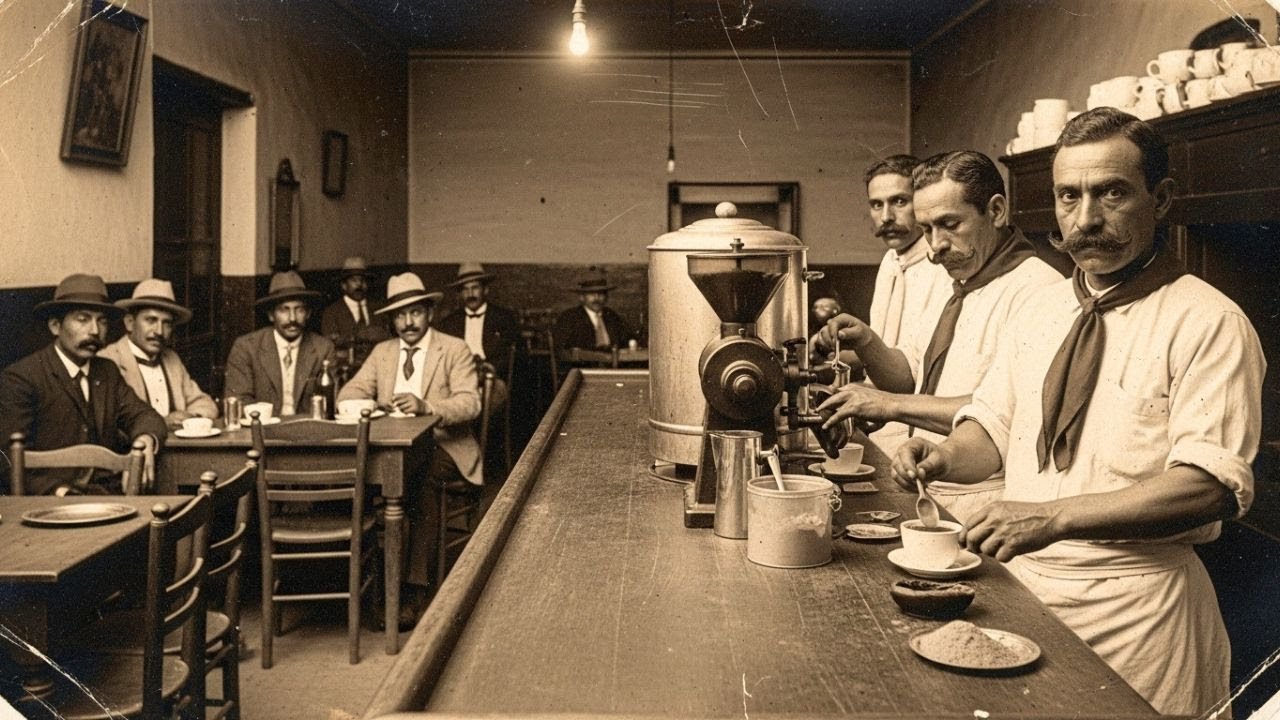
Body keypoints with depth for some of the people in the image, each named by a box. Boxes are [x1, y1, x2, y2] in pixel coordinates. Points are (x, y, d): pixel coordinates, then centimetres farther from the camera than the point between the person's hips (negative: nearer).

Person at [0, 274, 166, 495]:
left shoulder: (108, 371, 16)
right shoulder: (20, 378, -4)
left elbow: (142, 415, 9)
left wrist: (146, 439, -15)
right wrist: (57, 490, -26)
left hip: (110, 495, 6)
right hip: (49, 504, -6)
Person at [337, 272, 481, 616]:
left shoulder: (455, 350, 3)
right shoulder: (382, 352, 18)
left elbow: (470, 403, -11)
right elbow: (350, 392, 11)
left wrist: (426, 406, -30)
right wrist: (363, 404, -15)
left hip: (442, 448, -4)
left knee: (418, 475, -37)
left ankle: (415, 588, -32)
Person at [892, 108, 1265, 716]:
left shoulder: (1207, 323, -12)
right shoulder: (1038, 312, 8)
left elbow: (1211, 483, -21)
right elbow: (994, 427, 14)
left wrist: (1054, 517, -30)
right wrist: (944, 458, -9)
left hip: (1136, 606, -5)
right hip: (1020, 581, 6)